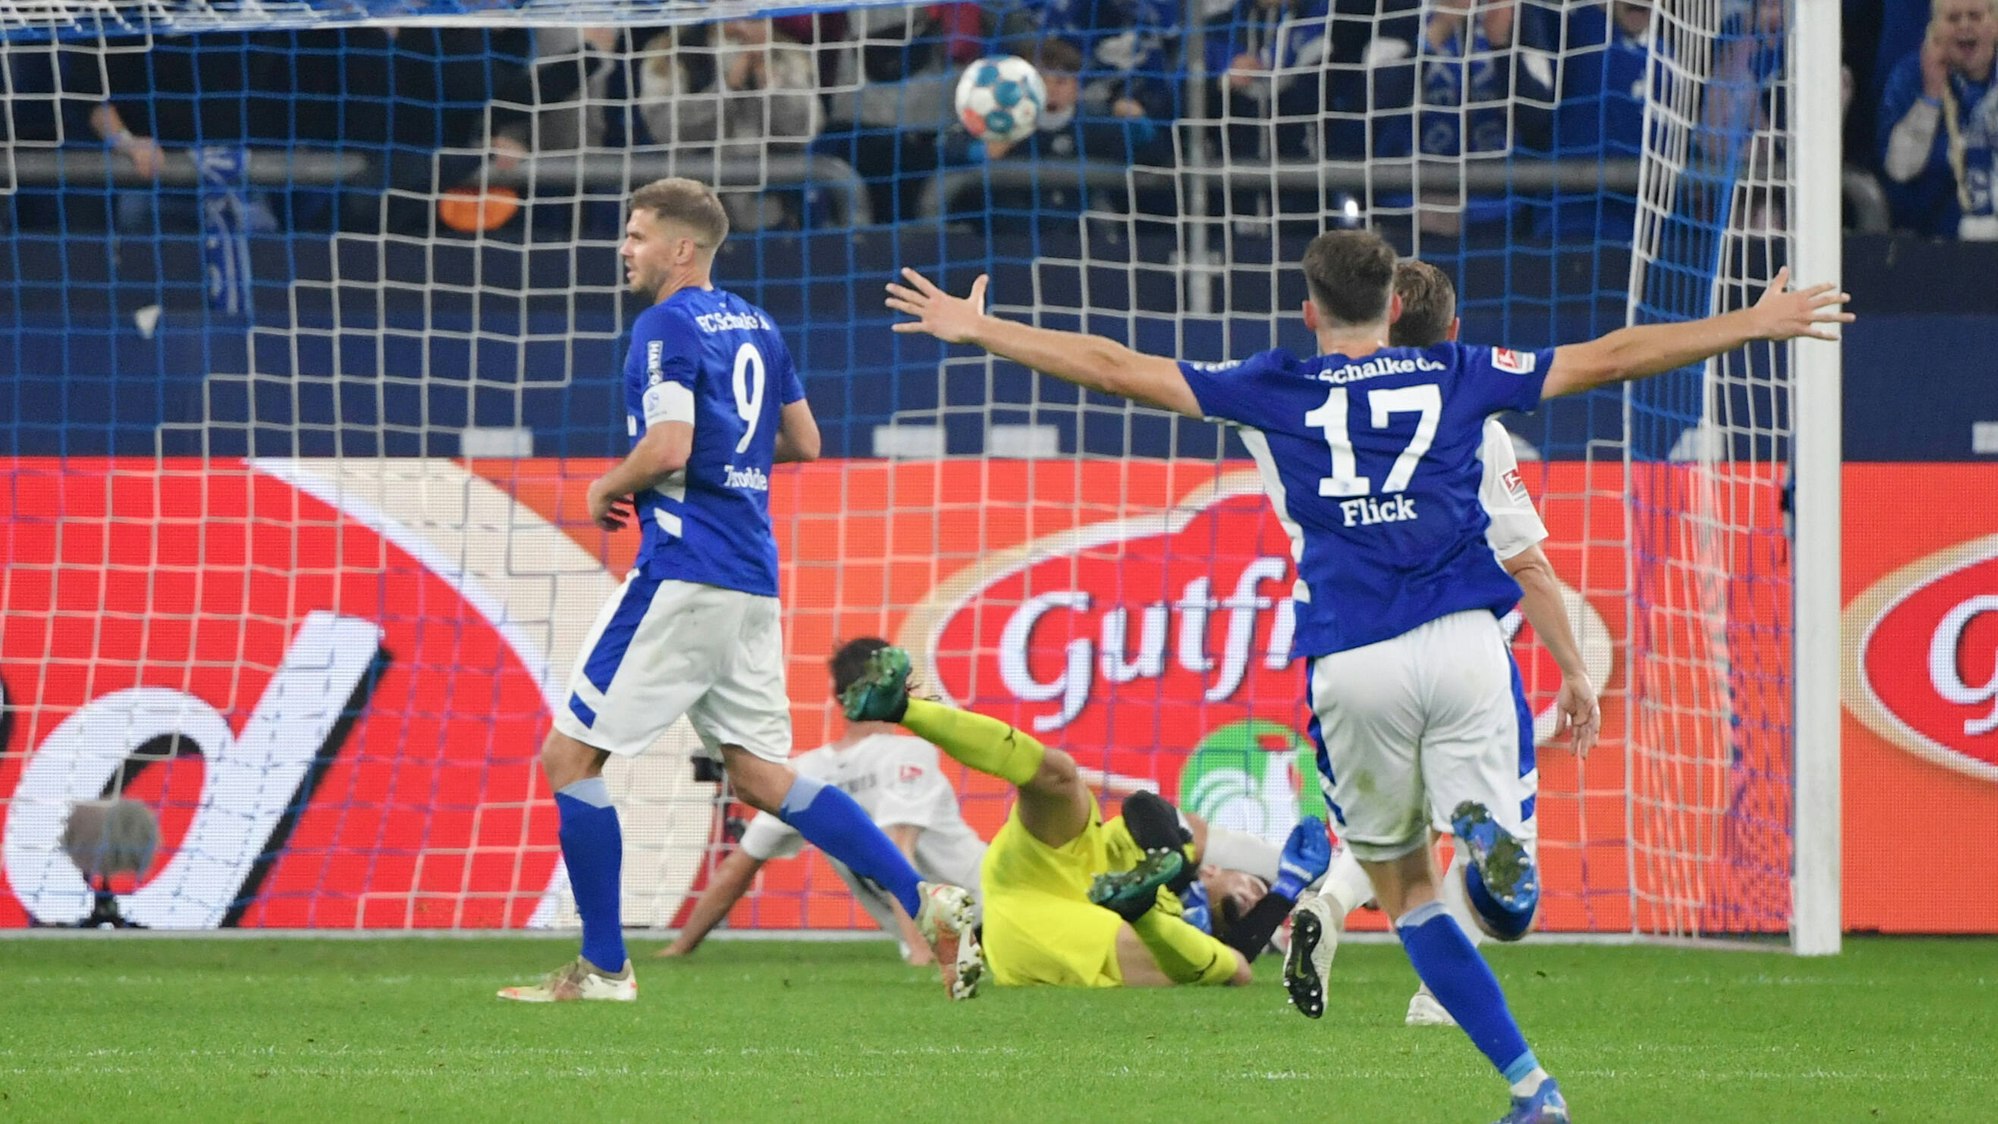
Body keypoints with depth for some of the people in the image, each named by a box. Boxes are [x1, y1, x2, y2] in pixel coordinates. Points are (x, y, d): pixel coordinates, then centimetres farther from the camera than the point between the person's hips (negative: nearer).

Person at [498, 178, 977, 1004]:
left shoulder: (667, 327, -10)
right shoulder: (756, 326, 16)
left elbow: (668, 448, -21)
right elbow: (804, 443, 22)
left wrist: (607, 490, -4)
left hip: (684, 574, -9)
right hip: (754, 580, 9)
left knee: (570, 757, -2)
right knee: (763, 777, 11)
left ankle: (603, 967, -2)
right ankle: (929, 902, -1)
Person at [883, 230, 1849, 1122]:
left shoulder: (1271, 390, 11)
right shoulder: (1457, 377, 14)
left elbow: (1113, 369, 13)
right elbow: (1606, 359, 20)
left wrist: (973, 330, 23)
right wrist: (1758, 324, 29)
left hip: (1351, 665, -1)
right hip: (1463, 643, 1)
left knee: (1408, 894, 12)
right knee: (1510, 897, 6)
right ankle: (1487, 829, -32)